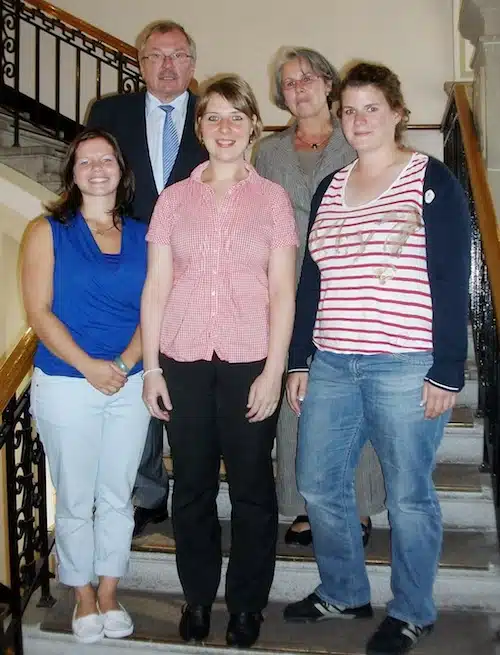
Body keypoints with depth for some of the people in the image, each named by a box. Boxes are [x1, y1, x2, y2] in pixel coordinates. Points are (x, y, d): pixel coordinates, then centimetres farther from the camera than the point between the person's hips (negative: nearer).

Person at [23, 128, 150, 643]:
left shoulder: (141, 236, 8)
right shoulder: (48, 232, 1)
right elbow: (39, 312, -7)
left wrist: (125, 362, -12)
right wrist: (89, 366, -16)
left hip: (130, 384, 2)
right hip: (66, 385, -2)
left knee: (117, 498, 11)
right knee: (75, 500, 7)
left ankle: (109, 595, 29)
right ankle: (83, 597, 27)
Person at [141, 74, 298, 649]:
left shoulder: (272, 198, 5)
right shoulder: (173, 198, 8)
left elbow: (282, 291, 0)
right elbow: (156, 287, 6)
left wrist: (273, 370, -6)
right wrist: (151, 367, 1)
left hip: (249, 360, -1)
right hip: (184, 361, 2)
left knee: (251, 486, 6)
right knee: (191, 485, 9)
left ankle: (246, 603, 25)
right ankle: (197, 597, 29)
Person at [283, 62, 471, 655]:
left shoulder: (431, 182, -2)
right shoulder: (329, 188, 14)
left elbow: (451, 282, -6)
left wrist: (447, 372, -11)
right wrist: (298, 361, 12)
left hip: (406, 366, -5)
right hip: (331, 363, 6)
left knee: (408, 495, 5)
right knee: (318, 483, 10)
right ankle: (343, 592, 32)